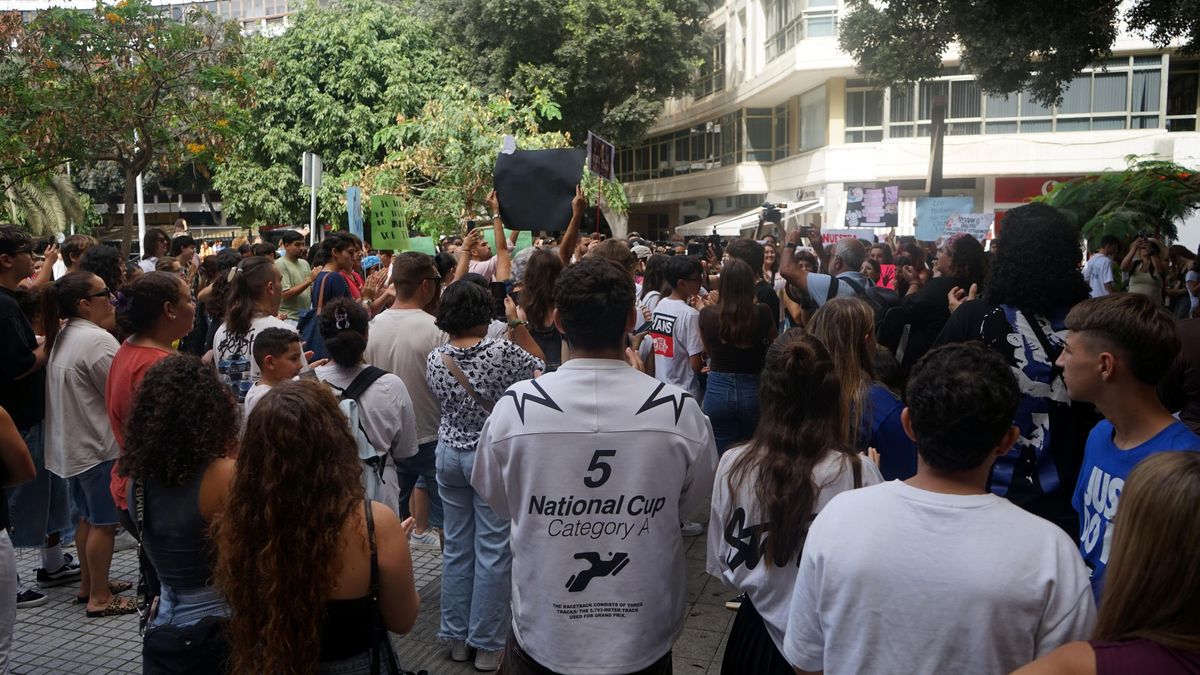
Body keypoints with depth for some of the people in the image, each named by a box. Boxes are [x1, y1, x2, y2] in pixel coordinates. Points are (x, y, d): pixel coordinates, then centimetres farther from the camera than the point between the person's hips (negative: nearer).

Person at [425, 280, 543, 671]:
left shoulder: (434, 361, -3)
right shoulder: (502, 353, -17)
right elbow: (540, 367, -3)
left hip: (449, 455, 5)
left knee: (456, 547, 15)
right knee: (493, 551, 4)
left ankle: (456, 637, 25)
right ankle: (486, 645, 12)